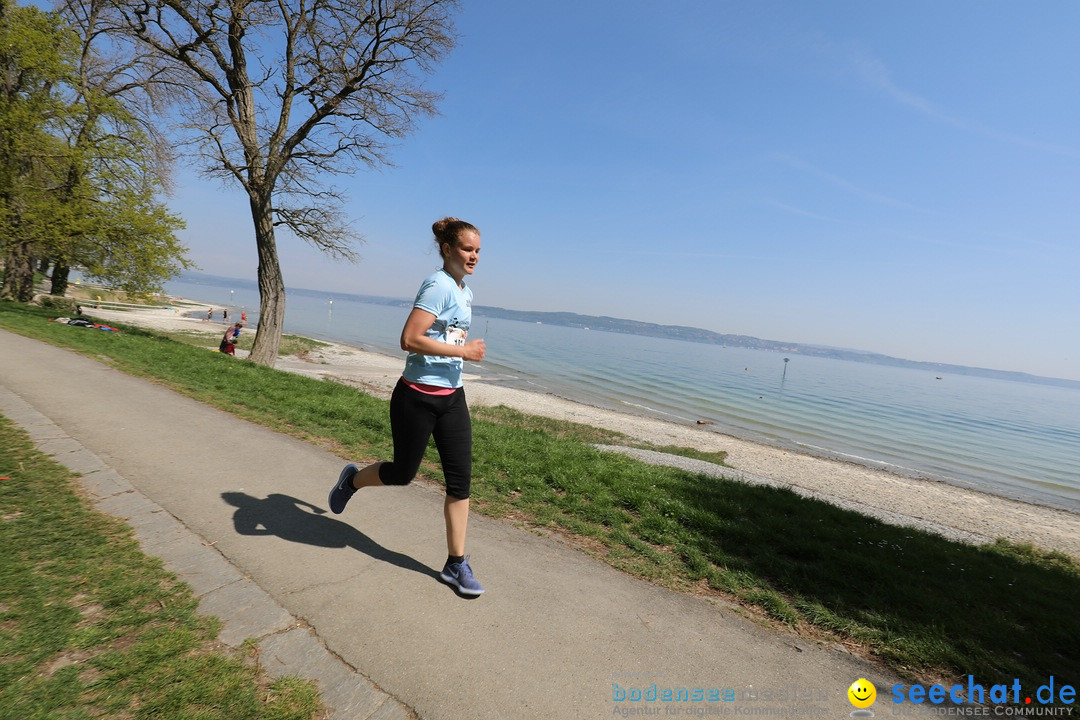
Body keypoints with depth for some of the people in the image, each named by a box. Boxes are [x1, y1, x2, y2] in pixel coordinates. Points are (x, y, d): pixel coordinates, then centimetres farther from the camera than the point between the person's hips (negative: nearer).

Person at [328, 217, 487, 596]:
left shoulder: (466, 293, 12)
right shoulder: (438, 285, -15)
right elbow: (409, 339, -24)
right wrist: (464, 351, -20)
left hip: (452, 397, 8)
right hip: (418, 397, -7)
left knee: (461, 479, 4)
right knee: (402, 473, 10)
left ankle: (456, 565, 17)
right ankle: (351, 480, 43)